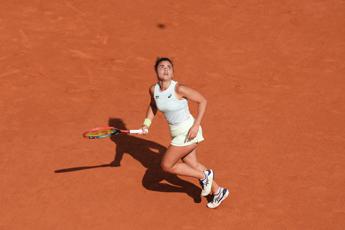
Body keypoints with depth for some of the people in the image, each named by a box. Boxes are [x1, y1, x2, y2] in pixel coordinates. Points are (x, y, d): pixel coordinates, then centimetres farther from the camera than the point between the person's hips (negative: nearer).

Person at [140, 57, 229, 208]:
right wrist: (147, 123, 3)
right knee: (192, 165, 20)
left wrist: (196, 125, -20)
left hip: (189, 132, -8)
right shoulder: (153, 89, -4)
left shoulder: (179, 89, -24)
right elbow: (153, 105, 17)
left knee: (166, 166, -3)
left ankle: (205, 176, 12)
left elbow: (203, 101, -16)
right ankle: (218, 191, 39)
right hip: (177, 132, 8)